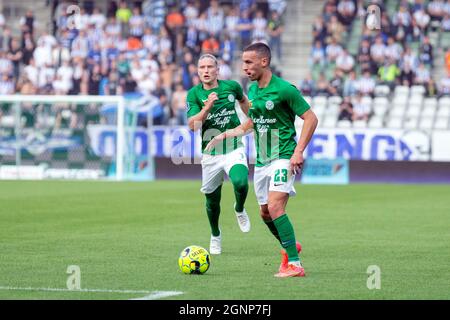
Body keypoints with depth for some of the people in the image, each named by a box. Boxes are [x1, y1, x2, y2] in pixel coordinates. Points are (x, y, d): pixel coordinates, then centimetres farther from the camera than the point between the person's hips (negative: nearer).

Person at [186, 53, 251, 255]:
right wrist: (207, 107, -28)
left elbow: (243, 100, 24)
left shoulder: (231, 87, -1)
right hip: (210, 153, 1)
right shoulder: (194, 94, -4)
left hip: (234, 149, -1)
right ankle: (215, 235, 36)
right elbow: (192, 126, -16)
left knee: (241, 183, -29)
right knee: (212, 200, 9)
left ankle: (239, 210, 5)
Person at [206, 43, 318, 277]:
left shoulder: (284, 89, -15)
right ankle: (289, 247, 39)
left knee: (275, 207, -21)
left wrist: (298, 152, -17)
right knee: (265, 213, 13)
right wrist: (226, 134, 17)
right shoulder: (252, 90, 9)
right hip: (261, 160, 8)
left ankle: (294, 264, -18)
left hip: (283, 157, -8)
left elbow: (311, 118, -11)